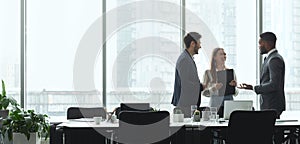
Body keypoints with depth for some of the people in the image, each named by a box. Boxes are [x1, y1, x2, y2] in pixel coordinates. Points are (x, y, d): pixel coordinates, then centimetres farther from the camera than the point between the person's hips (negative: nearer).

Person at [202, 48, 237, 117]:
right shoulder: (208, 73, 4)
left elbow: (235, 93, 14)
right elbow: (204, 93, -1)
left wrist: (234, 86, -6)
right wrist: (214, 88, -17)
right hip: (215, 105, -3)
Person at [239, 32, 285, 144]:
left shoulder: (274, 60, -15)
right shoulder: (271, 58, 18)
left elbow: (274, 84, -23)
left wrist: (253, 88, -20)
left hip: (272, 106, -10)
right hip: (269, 106, 10)